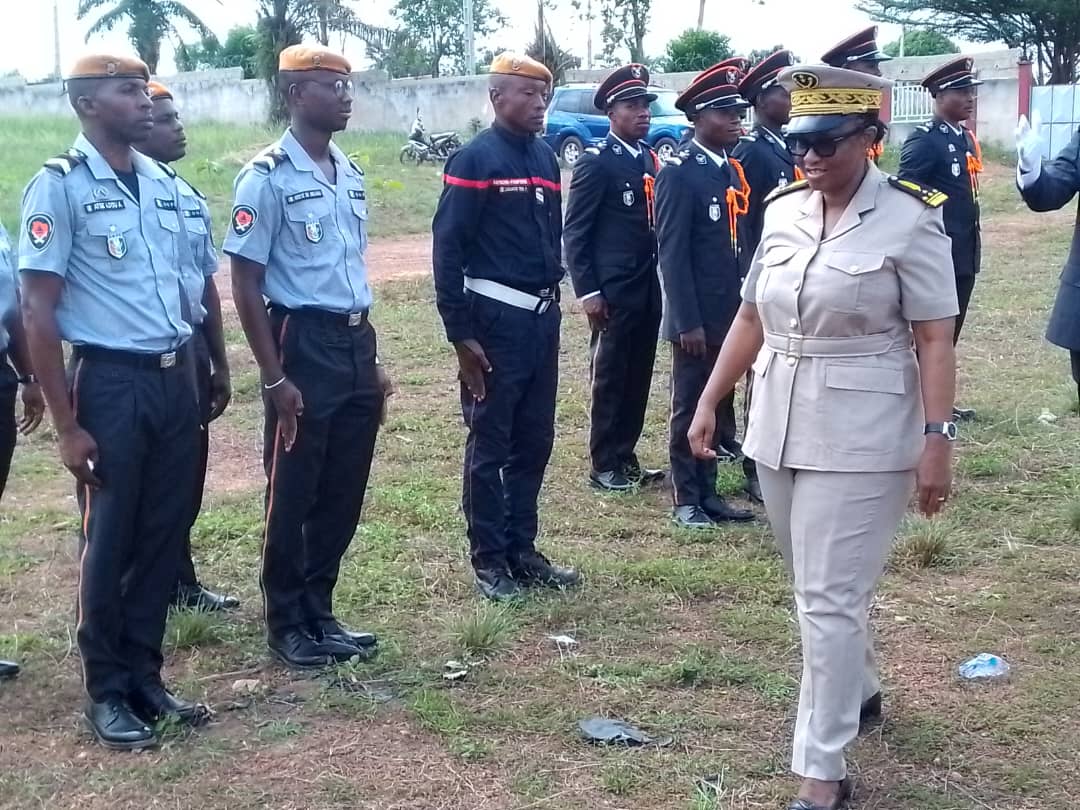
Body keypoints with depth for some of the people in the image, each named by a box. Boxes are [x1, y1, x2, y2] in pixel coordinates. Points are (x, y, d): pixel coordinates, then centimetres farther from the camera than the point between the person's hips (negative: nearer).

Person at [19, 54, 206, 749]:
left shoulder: (165, 184, 9)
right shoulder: (59, 185, -9)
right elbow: (38, 311, -10)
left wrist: (193, 377, 15)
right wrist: (66, 425, -13)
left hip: (176, 380, 6)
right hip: (111, 383, -6)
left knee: (164, 534, 12)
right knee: (110, 542, 5)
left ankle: (144, 674, 27)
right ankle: (106, 691, 20)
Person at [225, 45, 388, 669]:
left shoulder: (351, 175, 11)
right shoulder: (267, 178, -11)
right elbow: (246, 286, -11)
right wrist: (275, 378, -15)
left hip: (355, 345, 7)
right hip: (303, 346, -7)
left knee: (344, 493, 13)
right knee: (292, 495, 4)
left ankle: (319, 613, 27)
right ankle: (287, 625, 18)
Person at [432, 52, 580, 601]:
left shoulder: (546, 159, 12)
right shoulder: (474, 160, -10)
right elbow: (447, 249, -13)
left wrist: (552, 302, 14)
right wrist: (460, 335, -16)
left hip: (544, 318, 7)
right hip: (495, 320, -7)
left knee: (534, 441, 13)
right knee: (489, 444, 3)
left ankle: (522, 550, 24)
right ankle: (489, 560, 13)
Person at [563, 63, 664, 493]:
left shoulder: (650, 158, 11)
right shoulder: (595, 162, -9)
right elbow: (574, 232, -10)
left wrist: (663, 279, 10)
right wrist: (587, 292, -14)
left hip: (649, 288, 6)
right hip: (614, 292, -6)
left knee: (639, 377, 12)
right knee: (610, 378, 3)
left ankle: (626, 456, 24)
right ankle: (604, 465, 13)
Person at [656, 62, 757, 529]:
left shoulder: (732, 172, 12)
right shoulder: (678, 175, -13)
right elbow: (673, 256, -17)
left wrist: (745, 309, 13)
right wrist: (687, 322, -20)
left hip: (729, 315, 8)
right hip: (696, 319, -8)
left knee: (718, 408, 13)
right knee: (690, 409, 3)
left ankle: (708, 492, 23)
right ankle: (686, 500, 12)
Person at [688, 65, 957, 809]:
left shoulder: (911, 220, -11)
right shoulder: (782, 210, 5)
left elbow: (935, 341, -11)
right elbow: (753, 317, 12)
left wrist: (937, 440, -16)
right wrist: (709, 401, 10)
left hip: (861, 436, -6)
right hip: (781, 426, 6)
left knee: (830, 599, -5)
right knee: (821, 585, 19)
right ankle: (859, 689, 44)